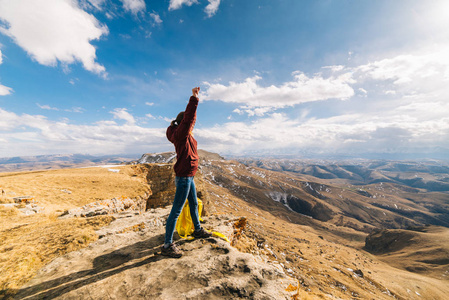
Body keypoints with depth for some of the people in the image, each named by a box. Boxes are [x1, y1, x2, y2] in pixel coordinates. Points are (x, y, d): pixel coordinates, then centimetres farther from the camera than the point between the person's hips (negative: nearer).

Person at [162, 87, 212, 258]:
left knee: (194, 204, 24)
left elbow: (190, 117, 23)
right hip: (184, 178, -10)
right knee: (176, 211, 0)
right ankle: (167, 246, 15)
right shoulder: (180, 134, -15)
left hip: (189, 177, 10)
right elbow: (188, 117, -28)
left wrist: (195, 99, 24)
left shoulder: (186, 135, 11)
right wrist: (194, 98, -25)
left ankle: (198, 231, 45)